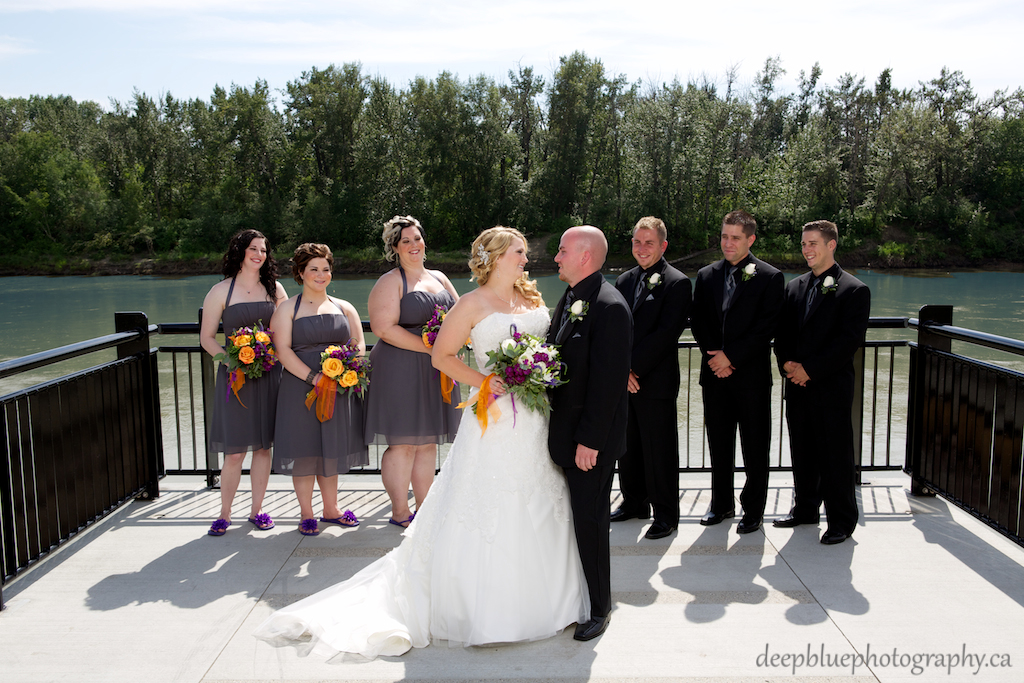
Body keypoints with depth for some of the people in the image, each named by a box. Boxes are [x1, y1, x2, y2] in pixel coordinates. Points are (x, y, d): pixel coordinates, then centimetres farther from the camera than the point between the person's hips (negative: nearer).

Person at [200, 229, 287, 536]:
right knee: (234, 450, -3)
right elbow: (206, 337, 3)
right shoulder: (221, 291, 1)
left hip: (269, 373, 2)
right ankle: (224, 514, 13)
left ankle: (256, 510, 20)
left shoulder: (275, 289, 8)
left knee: (263, 445, 7)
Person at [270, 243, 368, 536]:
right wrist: (313, 377, -19)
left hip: (340, 388, 3)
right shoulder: (288, 309, 3)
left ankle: (331, 510, 23)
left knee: (331, 448, 11)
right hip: (301, 388, -3)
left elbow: (359, 344, 8)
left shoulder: (344, 308, 13)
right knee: (304, 450, 1)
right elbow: (283, 350, -8)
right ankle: (306, 515, 13)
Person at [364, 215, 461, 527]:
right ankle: (400, 512, 8)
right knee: (402, 442, -3)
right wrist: (430, 348, -17)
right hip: (400, 370, -6)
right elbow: (384, 328, -16)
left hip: (435, 372, 7)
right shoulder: (390, 282, -5)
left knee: (428, 442, 11)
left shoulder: (439, 278, 17)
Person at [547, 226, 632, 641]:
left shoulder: (609, 306, -18)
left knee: (590, 520, 2)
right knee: (574, 516, 18)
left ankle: (598, 608, 19)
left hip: (591, 439, -9)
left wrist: (590, 440, -20)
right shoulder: (570, 299, 11)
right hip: (564, 432, 9)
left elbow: (608, 380, -21)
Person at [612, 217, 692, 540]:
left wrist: (632, 368, -17)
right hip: (623, 380, 6)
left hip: (656, 383, -6)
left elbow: (665, 334, -16)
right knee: (627, 446, 15)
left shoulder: (677, 283, -7)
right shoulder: (624, 281, 13)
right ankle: (634, 502, 31)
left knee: (659, 451, 2)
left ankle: (666, 514, 15)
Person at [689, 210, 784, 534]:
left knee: (754, 448, 5)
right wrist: (713, 356, -7)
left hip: (752, 375, -4)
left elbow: (766, 326, -11)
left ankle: (753, 509, 18)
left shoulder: (770, 277, -4)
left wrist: (730, 356, -15)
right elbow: (697, 322, 7)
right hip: (715, 374, 4)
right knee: (719, 444, 13)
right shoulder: (706, 275, 10)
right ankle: (721, 503, 27)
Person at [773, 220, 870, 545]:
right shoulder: (793, 287, 13)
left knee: (836, 456, 0)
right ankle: (805, 509, 29)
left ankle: (842, 521, 13)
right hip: (798, 386, 6)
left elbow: (850, 340, -13)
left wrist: (810, 369, -16)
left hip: (832, 388, -5)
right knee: (802, 452, 14)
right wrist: (786, 363, -6)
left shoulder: (854, 290, -5)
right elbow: (782, 332, 13)